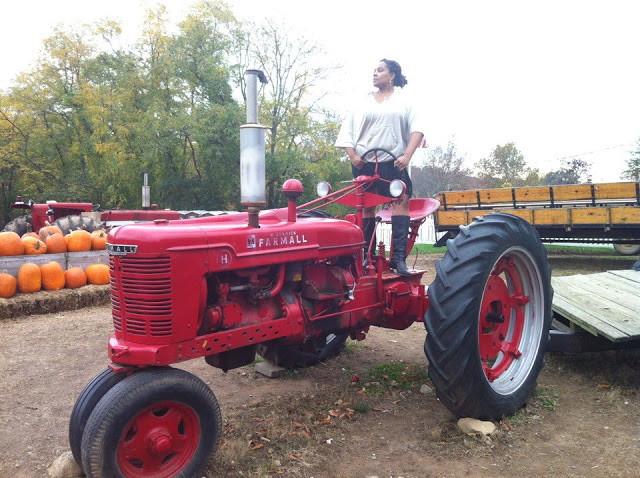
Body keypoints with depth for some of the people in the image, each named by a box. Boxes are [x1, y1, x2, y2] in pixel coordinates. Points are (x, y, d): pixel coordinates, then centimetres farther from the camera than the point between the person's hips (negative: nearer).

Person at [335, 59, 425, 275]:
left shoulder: (403, 100, 12)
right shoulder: (364, 102, 15)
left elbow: (417, 128, 2)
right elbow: (346, 131, 11)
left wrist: (407, 155, -11)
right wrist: (352, 156, -2)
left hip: (394, 162, -1)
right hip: (365, 162, 1)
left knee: (402, 200, -14)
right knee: (366, 207, 0)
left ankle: (399, 257, -13)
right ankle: (367, 255, 8)